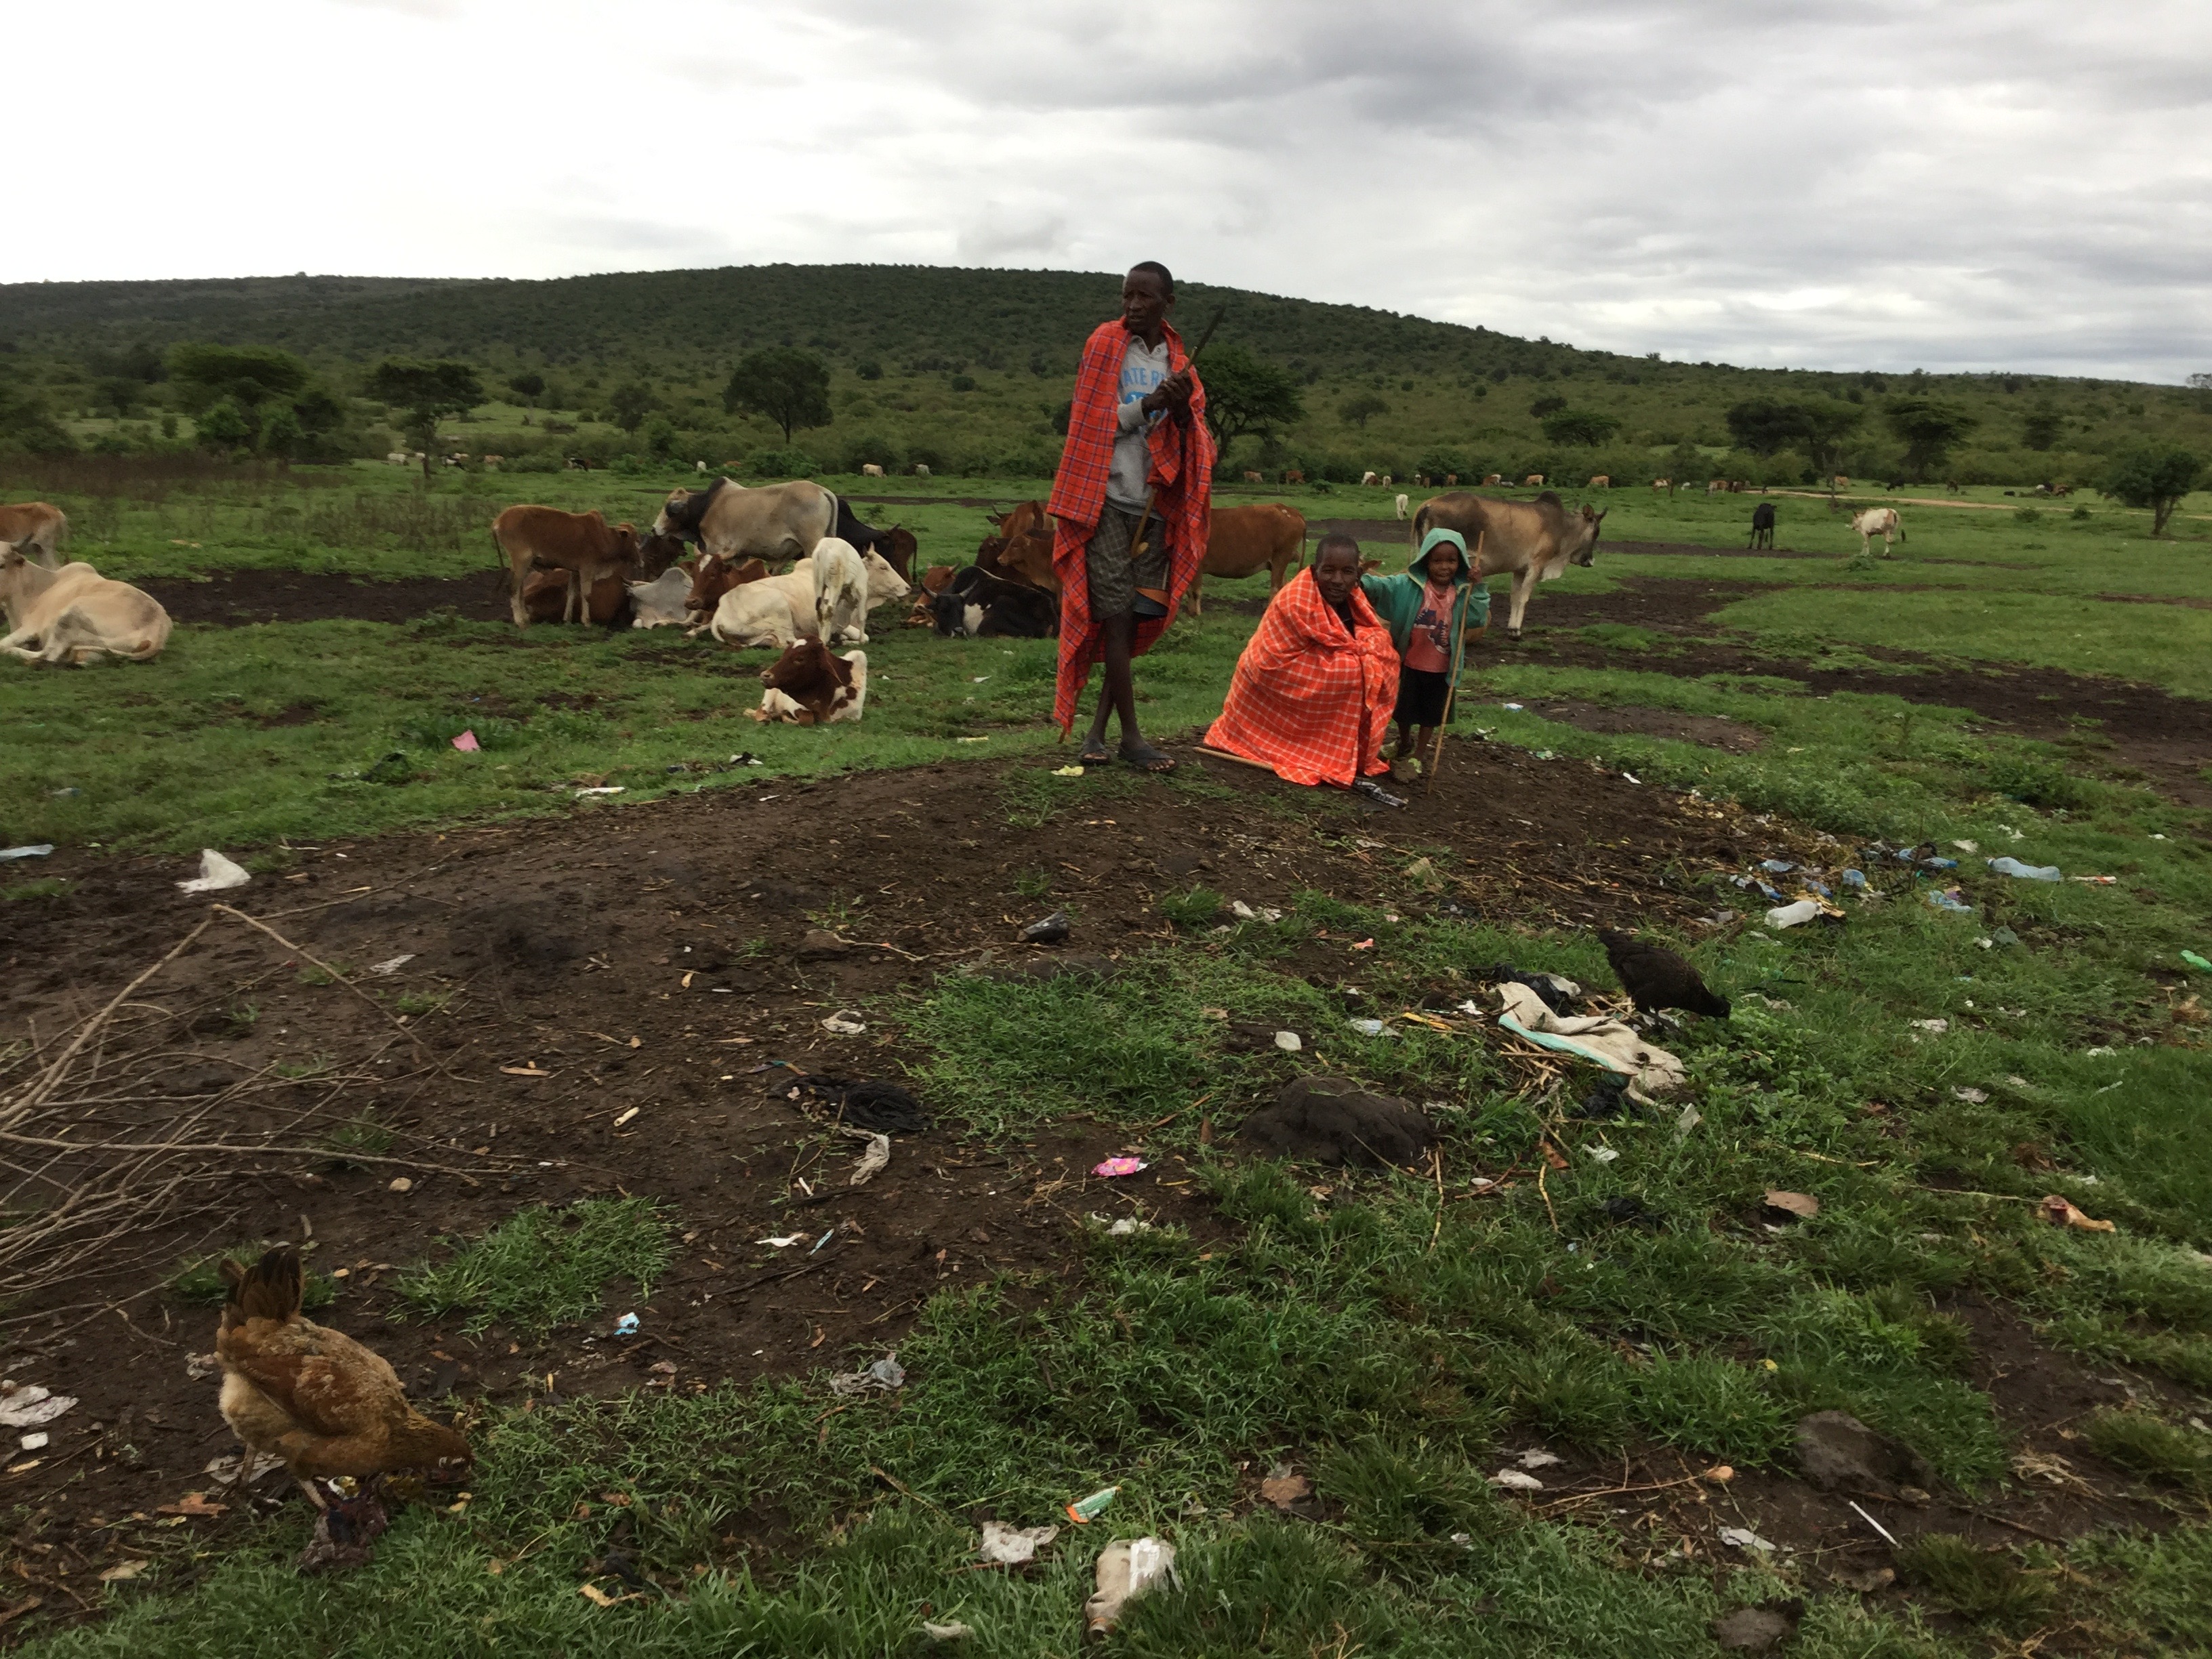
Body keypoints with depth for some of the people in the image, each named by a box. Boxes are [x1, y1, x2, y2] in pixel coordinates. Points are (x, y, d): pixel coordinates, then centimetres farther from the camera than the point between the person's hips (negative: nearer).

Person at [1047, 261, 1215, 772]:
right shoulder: (1105, 344, -1)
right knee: (1116, 616, -6)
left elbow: (1194, 437, 8)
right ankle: (1131, 735, 0)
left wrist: (1183, 412, -13)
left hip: (1154, 502, 5)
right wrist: (1147, 406, -18)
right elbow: (1090, 422, -6)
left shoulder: (1177, 359, 12)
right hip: (1108, 498, -5)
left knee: (1138, 617, 5)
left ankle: (1099, 728, 13)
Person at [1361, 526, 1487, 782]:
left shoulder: (1462, 593, -7)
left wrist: (1476, 589, -21)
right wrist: (1360, 580, -43)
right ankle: (1405, 745, 47)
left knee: (1431, 713, 14)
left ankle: (1417, 757, 31)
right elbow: (1381, 586, -24)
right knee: (1404, 708, 19)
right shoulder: (1409, 586, -13)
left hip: (1441, 669, 0)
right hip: (1409, 663, 0)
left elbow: (1479, 620, -14)